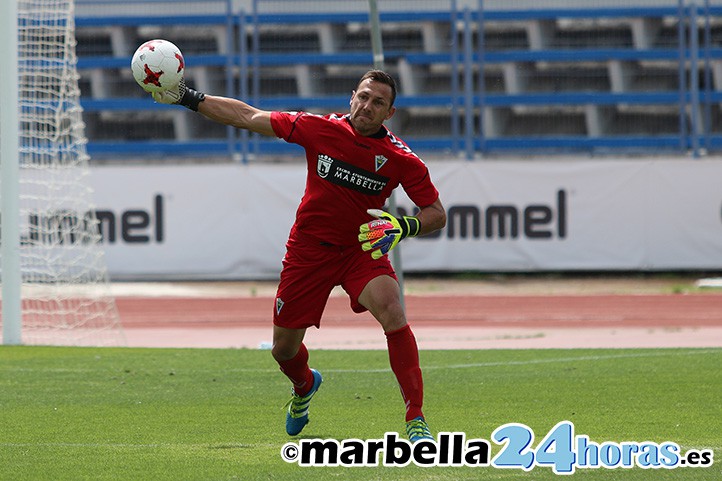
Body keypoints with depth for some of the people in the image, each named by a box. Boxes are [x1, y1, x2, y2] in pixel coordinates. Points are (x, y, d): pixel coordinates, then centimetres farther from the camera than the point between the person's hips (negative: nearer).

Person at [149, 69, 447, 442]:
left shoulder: (401, 159, -14)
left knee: (392, 313, -30)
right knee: (284, 348, 10)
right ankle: (304, 386, 50)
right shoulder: (321, 128, -13)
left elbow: (436, 213, -6)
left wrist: (405, 226, -28)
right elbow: (250, 118, -4)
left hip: (362, 248, -2)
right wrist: (188, 98, -6)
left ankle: (415, 418, -24)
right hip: (309, 249, 2)